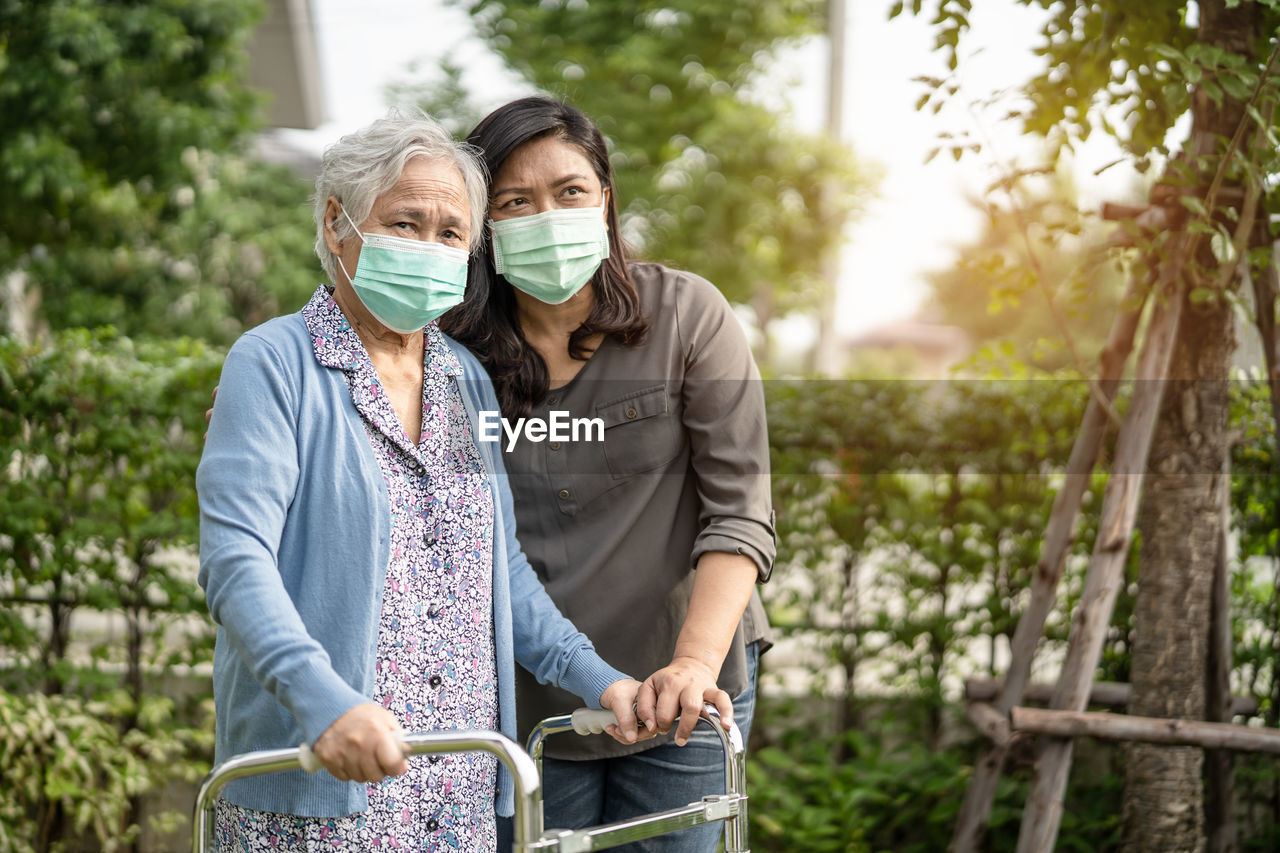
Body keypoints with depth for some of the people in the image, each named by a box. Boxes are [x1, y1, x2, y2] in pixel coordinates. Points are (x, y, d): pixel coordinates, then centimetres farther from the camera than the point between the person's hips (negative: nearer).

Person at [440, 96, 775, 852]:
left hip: (676, 699, -1)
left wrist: (695, 661, -23)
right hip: (522, 703, 1)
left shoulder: (686, 316, -6)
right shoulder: (455, 349, -2)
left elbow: (740, 512, -11)